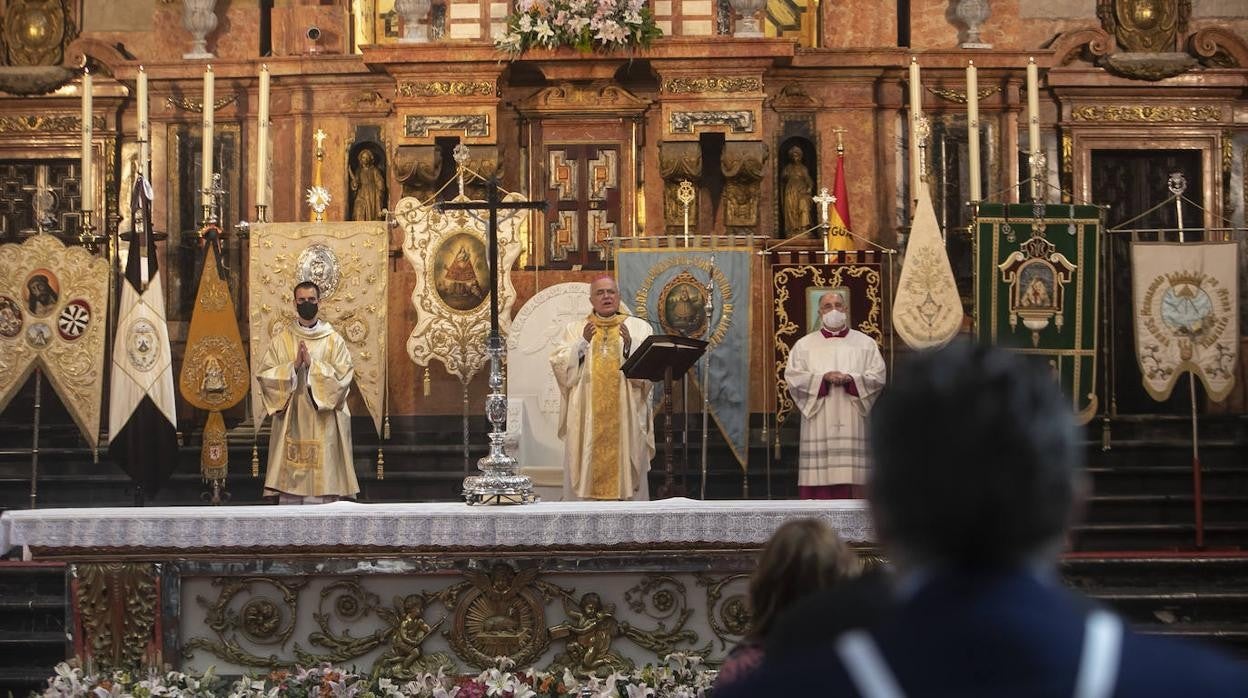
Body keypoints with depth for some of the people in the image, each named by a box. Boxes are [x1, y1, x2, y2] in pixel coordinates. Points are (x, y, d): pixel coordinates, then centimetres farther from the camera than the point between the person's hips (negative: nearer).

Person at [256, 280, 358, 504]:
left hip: (323, 425, -1)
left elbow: (343, 377, -6)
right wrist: (294, 366, -13)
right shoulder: (282, 340, 7)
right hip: (291, 424, 1)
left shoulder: (334, 340, 4)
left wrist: (312, 363, -14)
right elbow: (264, 376, 0)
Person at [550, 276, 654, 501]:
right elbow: (560, 367, 0)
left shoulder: (639, 328, 9)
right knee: (586, 472, -3)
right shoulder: (575, 329, 12)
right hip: (586, 419, 1)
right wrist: (582, 343, -13)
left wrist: (630, 346, -20)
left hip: (625, 417, -1)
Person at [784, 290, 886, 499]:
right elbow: (793, 376, 0)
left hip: (854, 422, 0)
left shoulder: (865, 343, 13)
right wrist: (823, 377, -14)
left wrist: (851, 378, -13)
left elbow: (879, 376, 3)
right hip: (819, 424, 0)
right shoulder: (805, 345, 12)